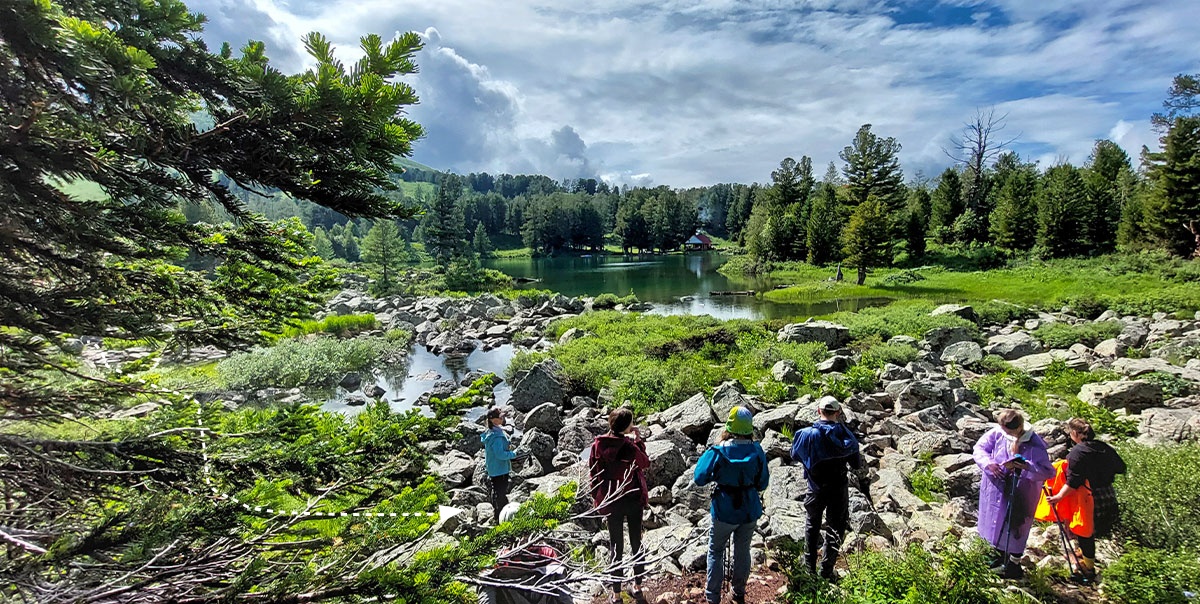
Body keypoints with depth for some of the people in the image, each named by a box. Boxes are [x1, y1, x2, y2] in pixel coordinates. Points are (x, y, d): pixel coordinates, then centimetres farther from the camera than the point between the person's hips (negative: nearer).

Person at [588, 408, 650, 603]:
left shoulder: (598, 445, -10)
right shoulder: (628, 445, -19)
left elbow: (593, 474, -3)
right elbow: (645, 463, -2)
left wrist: (597, 498, 9)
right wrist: (638, 440, 0)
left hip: (611, 502, 2)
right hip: (633, 499, -1)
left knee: (616, 547, 11)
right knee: (636, 543, 17)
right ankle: (637, 586, 30)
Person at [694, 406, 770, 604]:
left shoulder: (718, 452, -20)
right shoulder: (757, 451, -12)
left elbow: (699, 478, -12)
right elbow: (763, 484, -2)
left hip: (724, 511, -3)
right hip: (750, 511, 3)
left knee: (716, 551, 16)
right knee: (742, 551, 22)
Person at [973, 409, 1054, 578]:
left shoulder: (1035, 445, -23)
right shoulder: (997, 433, -14)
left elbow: (1047, 472, -19)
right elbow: (980, 448, -6)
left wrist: (1026, 467, -34)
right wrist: (988, 463, -24)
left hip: (1020, 496, -4)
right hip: (996, 489, 4)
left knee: (1016, 529, 11)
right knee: (996, 523, 22)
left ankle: (1014, 564, 34)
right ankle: (998, 556, 47)